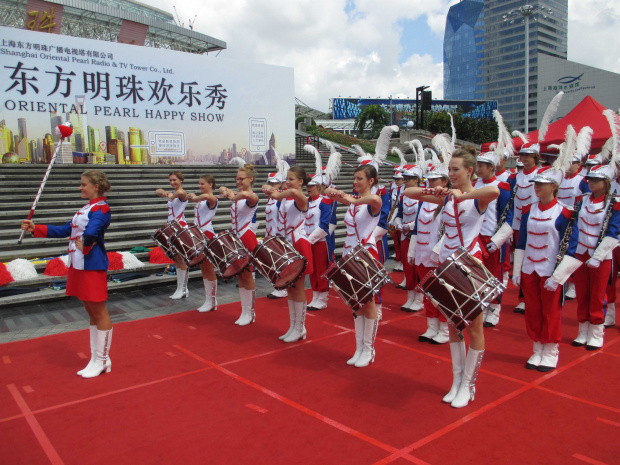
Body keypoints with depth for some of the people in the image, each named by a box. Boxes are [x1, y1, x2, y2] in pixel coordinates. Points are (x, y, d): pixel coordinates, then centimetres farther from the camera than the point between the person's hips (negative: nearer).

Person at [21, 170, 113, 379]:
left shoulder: (101, 208, -15)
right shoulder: (85, 209, 15)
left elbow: (91, 232, -35)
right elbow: (64, 230, 21)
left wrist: (85, 247, -19)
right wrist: (35, 229, 18)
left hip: (92, 266, -10)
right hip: (78, 266, 10)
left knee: (99, 312, 2)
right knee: (92, 313, 15)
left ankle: (103, 360, 14)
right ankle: (96, 359, 25)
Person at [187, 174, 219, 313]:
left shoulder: (212, 199, -12)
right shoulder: (200, 199, 14)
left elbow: (207, 196, -34)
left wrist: (195, 198, -25)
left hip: (208, 235, -9)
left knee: (208, 268, -2)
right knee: (203, 268, 11)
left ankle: (212, 301, 7)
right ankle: (208, 300, 19)